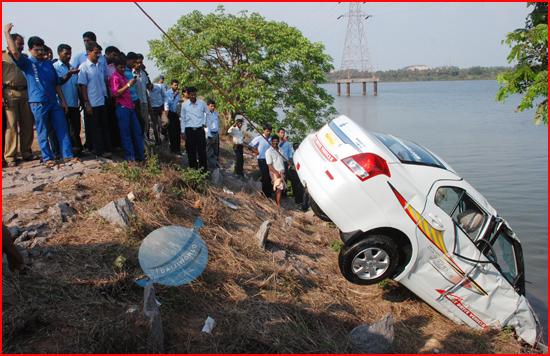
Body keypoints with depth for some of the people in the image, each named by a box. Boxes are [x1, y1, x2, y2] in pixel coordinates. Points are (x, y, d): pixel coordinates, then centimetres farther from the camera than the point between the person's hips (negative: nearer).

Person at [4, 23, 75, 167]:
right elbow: (14, 52, -17)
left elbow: (56, 84, 16)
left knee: (62, 129, 2)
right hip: (38, 104, -4)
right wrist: (6, 33, -16)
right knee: (43, 132, 2)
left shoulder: (49, 64, 14)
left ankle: (68, 155, 7)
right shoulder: (27, 63, 2)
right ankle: (47, 158, 9)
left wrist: (63, 100, 11)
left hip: (54, 102, 4)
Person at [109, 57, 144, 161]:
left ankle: (140, 155, 14)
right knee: (125, 133, -3)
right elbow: (115, 93, -17)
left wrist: (132, 84, 16)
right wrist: (128, 85, -19)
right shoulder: (114, 77, -6)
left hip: (130, 107, 9)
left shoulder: (124, 76, 20)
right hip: (122, 107, -9)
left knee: (137, 131, 8)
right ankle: (130, 156, 2)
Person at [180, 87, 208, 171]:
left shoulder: (202, 103, -1)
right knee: (191, 151, 6)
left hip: (200, 129, 0)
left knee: (202, 149, 2)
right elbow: (182, 119, 5)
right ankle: (193, 167, 17)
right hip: (189, 130, 0)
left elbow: (207, 113, 17)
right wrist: (183, 132, 2)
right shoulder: (184, 105, 0)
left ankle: (203, 168, 11)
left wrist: (204, 122, 8)